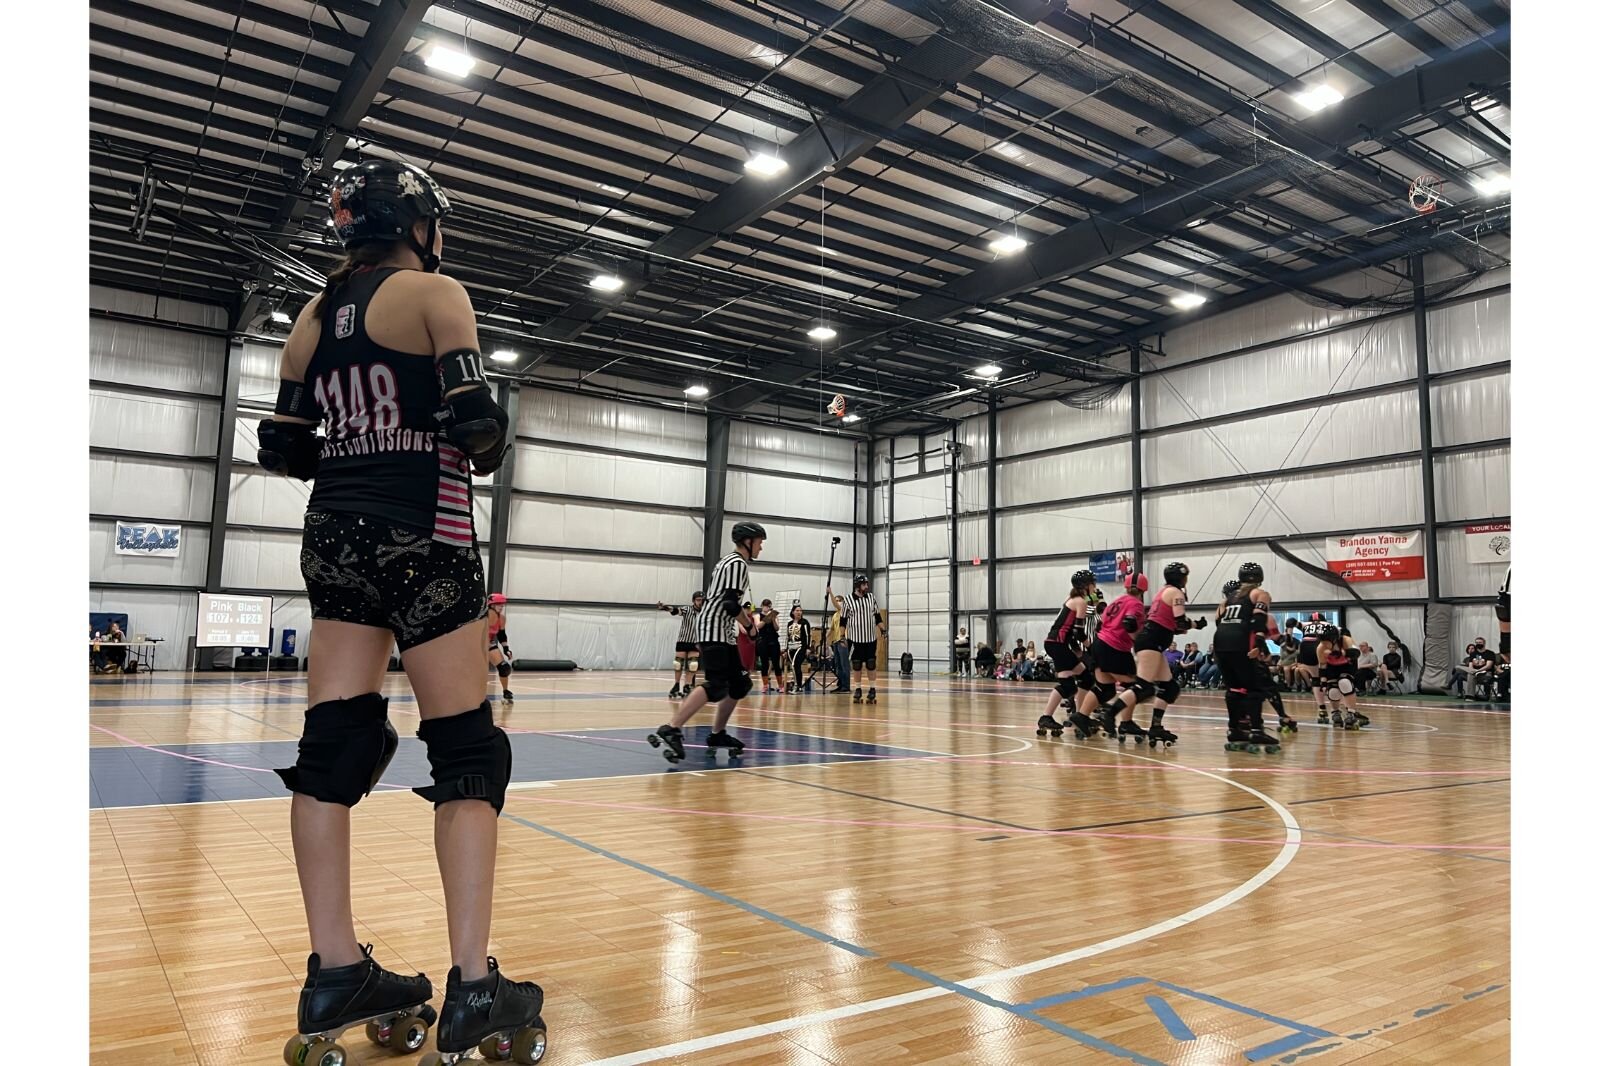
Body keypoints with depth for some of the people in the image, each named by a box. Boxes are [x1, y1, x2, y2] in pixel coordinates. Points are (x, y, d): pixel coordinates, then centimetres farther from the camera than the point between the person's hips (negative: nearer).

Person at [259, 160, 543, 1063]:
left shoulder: (317, 315, 15)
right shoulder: (435, 295, -4)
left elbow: (282, 448, 13)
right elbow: (475, 426, -15)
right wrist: (489, 449, 6)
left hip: (337, 533, 7)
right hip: (421, 535, -7)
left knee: (334, 747, 7)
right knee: (469, 752, -4)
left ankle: (336, 974, 12)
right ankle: (474, 989, -5)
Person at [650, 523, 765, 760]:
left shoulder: (729, 561, 21)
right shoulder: (738, 563, -10)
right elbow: (731, 604, -19)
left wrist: (738, 623, 24)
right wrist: (749, 626, -6)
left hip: (722, 631, 11)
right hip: (714, 630, -11)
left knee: (740, 683, 12)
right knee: (716, 686, -20)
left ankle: (717, 735, 16)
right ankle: (670, 731, -27)